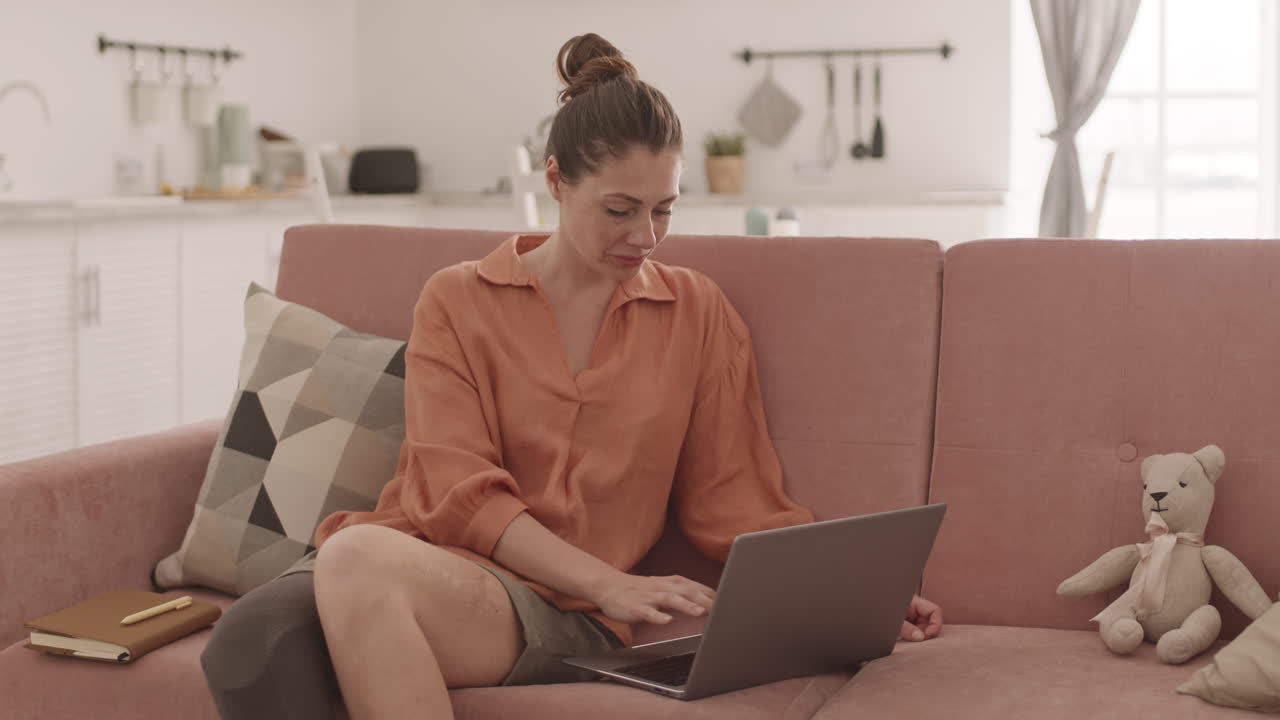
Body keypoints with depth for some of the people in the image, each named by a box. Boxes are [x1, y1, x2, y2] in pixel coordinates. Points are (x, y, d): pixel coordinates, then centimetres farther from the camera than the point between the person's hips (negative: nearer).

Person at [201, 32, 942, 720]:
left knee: (357, 560, -37)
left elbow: (733, 499, 14)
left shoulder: (698, 313, 17)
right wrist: (610, 583, -13)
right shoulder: (458, 301, 12)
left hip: (563, 618, -1)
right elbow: (460, 491, 1)